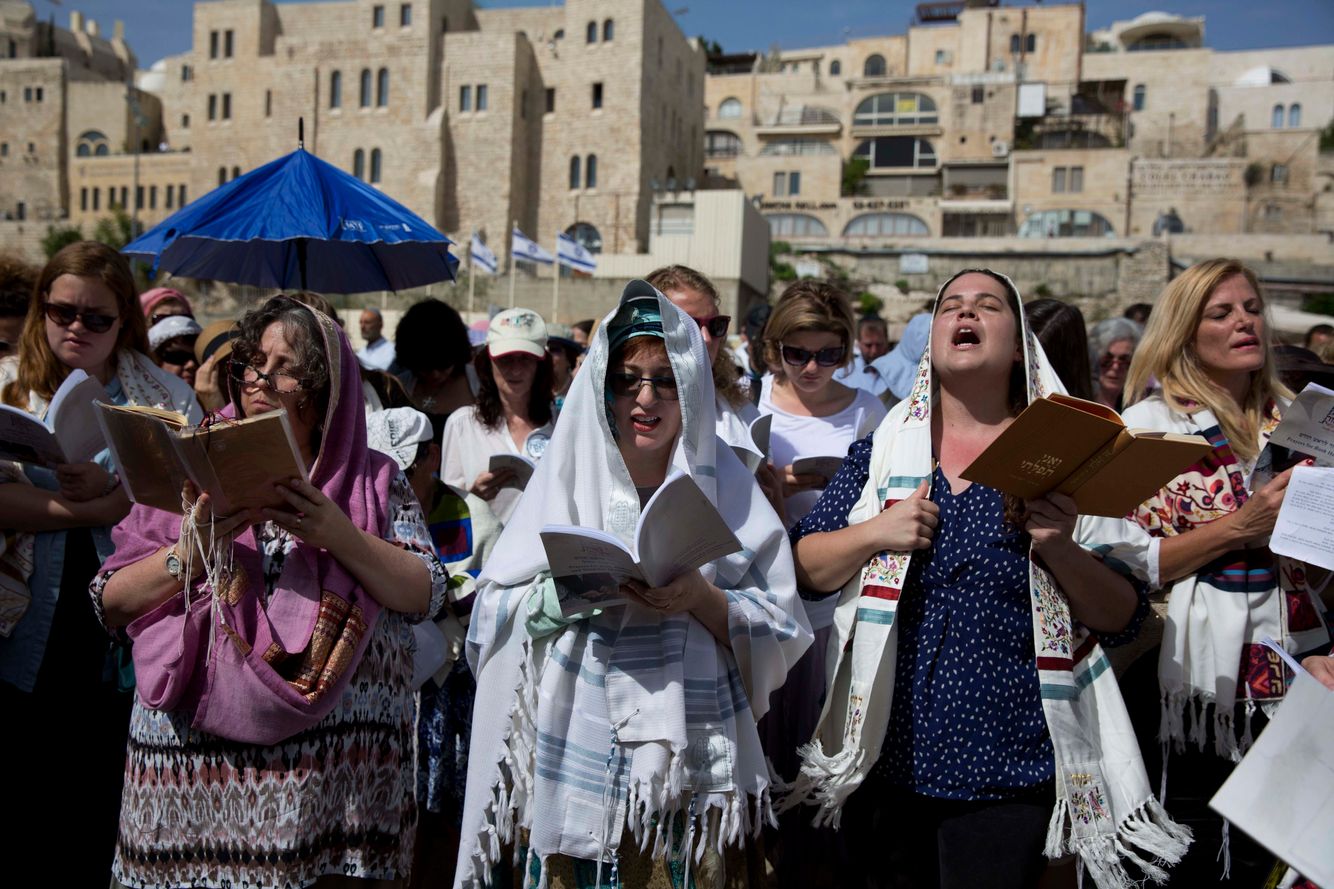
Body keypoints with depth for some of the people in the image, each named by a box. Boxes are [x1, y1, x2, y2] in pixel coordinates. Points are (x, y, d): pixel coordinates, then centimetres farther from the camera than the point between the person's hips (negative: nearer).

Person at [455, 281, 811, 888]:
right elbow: (495, 614, -1)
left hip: (694, 763, 0)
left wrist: (702, 600, -19)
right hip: (577, 759, 1)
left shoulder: (725, 486, 1)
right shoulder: (568, 477, 2)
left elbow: (783, 631, -3)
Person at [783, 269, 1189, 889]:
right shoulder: (883, 449, 4)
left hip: (1009, 767, -2)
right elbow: (806, 570, 2)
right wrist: (874, 533, -15)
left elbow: (1123, 617, -3)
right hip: (885, 753, 2)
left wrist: (1061, 550, -20)